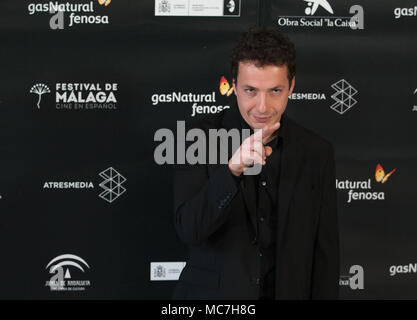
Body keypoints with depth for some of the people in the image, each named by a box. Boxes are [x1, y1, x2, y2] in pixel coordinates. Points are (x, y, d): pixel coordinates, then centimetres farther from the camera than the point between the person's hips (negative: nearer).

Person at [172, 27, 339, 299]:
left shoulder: (317, 153, -4)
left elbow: (325, 251, 0)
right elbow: (188, 229, -20)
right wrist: (232, 169, -32)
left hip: (286, 290, 2)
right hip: (212, 292, -2)